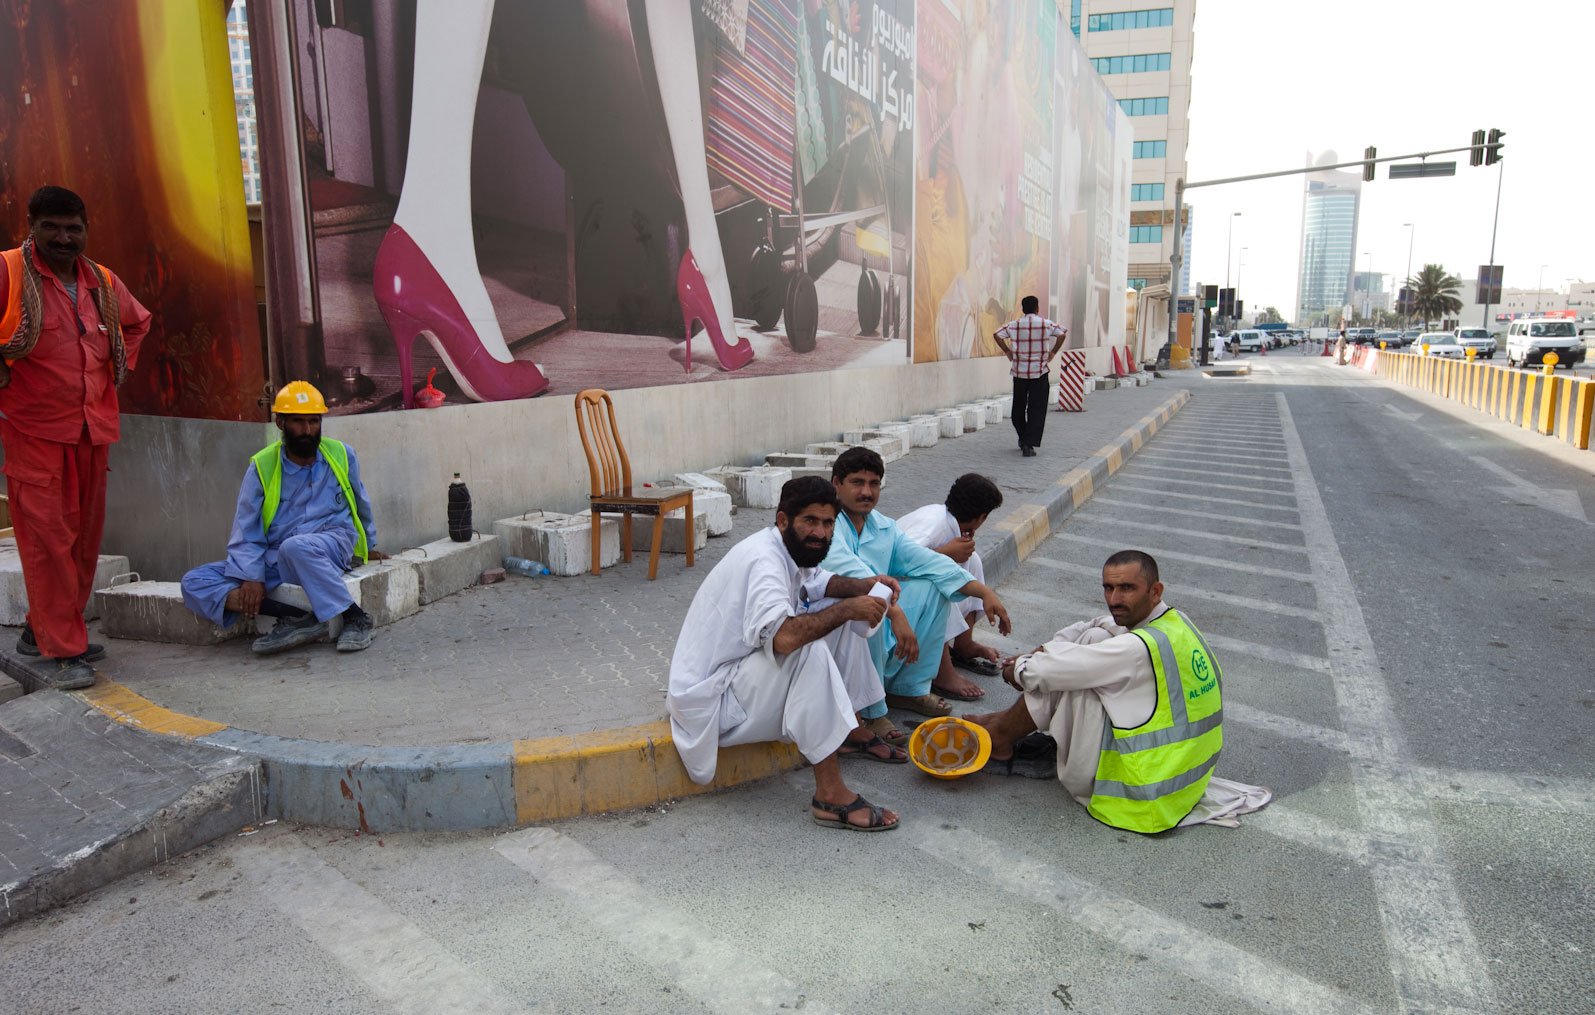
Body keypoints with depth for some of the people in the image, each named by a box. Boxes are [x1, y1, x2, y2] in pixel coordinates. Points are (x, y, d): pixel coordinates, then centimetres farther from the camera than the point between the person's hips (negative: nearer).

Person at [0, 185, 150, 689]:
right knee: (48, 539, -6)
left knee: (85, 537, 11)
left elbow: (138, 322, 30)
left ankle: (42, 630, 27)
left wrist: (121, 367, 18)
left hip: (93, 428, 6)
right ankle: (58, 651, 0)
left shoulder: (103, 282, 11)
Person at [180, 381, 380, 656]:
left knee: (294, 547, -39)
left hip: (332, 544, -3)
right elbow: (247, 532, 1)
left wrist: (369, 547, 33)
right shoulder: (261, 466, 1)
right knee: (194, 583, -17)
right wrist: (251, 577, -15)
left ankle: (356, 618, -26)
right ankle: (296, 618, -33)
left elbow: (361, 504, 21)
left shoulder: (341, 455, 3)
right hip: (276, 560, 3)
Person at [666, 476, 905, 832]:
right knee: (810, 650, -33)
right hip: (710, 694, -10)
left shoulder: (792, 548, 2)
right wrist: (848, 608, -30)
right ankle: (830, 796, -28)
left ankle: (849, 731, 19)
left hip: (743, 669, 10)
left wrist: (863, 586, 3)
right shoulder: (763, 559, -26)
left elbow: (819, 582, 23)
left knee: (839, 617, 9)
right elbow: (784, 637, -43)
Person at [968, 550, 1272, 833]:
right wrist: (1041, 653, 0)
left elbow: (1051, 672, -20)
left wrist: (1018, 670, 1)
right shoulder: (1175, 621, 1)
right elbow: (1091, 627, 12)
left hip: (1144, 793, -9)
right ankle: (1011, 720, 17)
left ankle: (1001, 740, 12)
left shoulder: (1139, 649, -27)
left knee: (1065, 676, -8)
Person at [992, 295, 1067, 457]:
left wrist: (1007, 351, 4)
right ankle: (1029, 444, -10)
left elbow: (997, 335, -2)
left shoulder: (1014, 325, 1)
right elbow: (1062, 334, -10)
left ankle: (1023, 439, 30)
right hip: (1040, 371, -2)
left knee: (1019, 407, 17)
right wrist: (1053, 352, -1)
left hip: (1019, 371, 2)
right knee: (1036, 409, 0)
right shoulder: (1046, 324, -3)